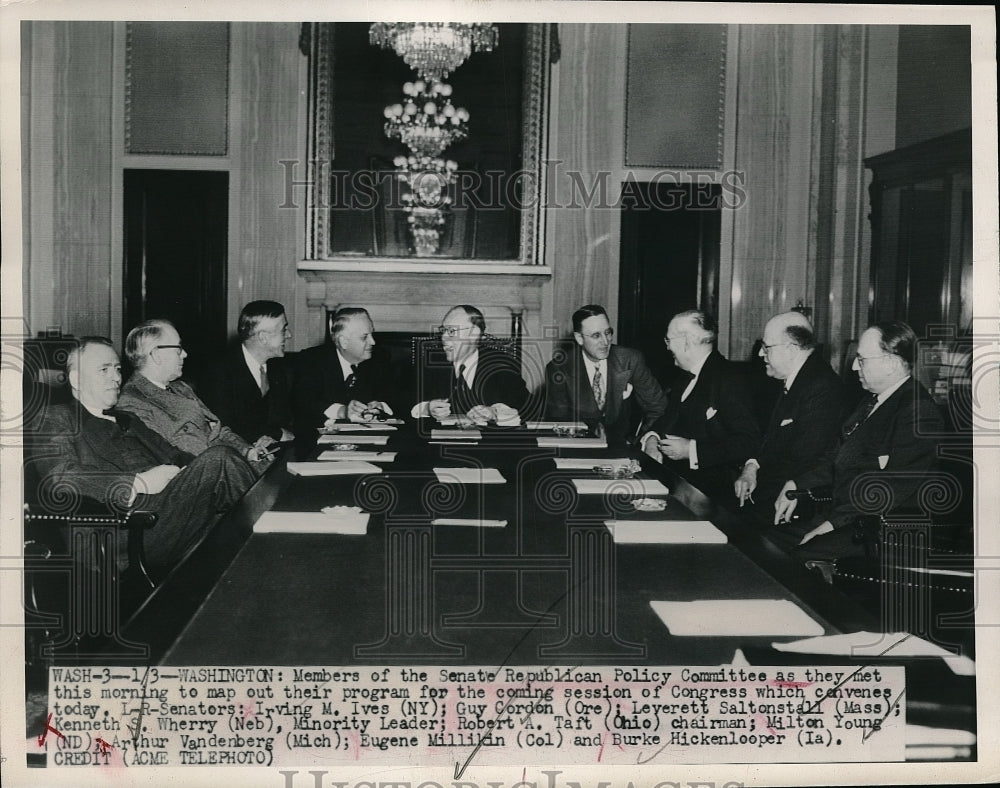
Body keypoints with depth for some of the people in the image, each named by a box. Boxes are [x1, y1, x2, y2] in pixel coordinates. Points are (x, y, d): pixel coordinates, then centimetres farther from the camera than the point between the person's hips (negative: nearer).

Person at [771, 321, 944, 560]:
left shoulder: (919, 411, -16)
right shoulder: (873, 400, 15)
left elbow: (893, 488, -22)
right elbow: (838, 457, 21)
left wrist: (833, 522, -22)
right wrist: (795, 485, 7)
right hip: (839, 514, 9)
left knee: (796, 558, -28)